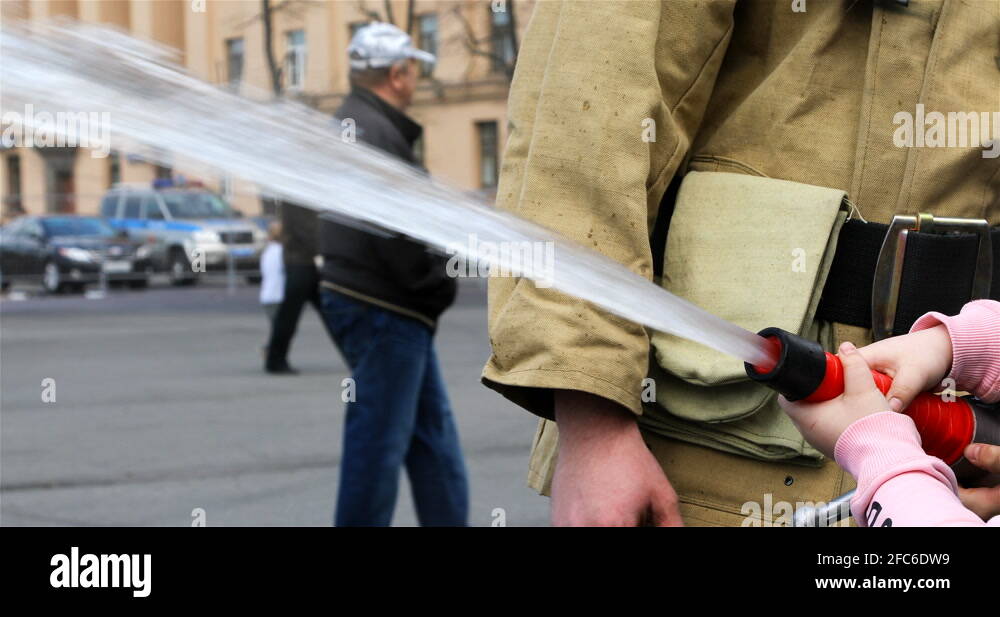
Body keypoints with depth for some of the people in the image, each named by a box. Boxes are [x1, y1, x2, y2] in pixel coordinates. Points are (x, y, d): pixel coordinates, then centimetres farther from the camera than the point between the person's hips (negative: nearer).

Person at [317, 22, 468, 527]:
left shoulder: (353, 125, 17)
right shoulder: (374, 134, -18)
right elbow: (394, 231, -25)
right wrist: (438, 286, -13)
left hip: (394, 311, 11)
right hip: (383, 312, -11)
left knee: (433, 431, 16)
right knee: (378, 441, -4)